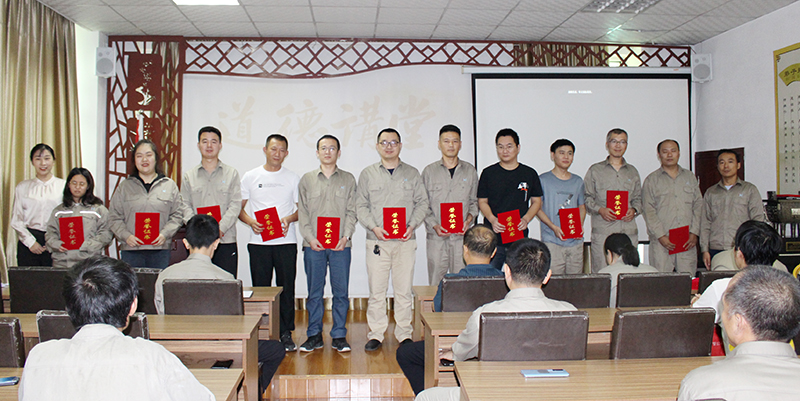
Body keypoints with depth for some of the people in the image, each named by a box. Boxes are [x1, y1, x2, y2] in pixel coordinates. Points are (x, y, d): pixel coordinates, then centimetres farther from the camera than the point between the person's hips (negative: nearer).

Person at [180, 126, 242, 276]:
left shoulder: (231, 173, 10)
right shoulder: (189, 176, 14)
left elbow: (235, 206, 1)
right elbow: (185, 207, 7)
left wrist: (220, 229, -13)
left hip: (226, 241, -1)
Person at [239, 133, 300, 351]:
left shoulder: (293, 178, 9)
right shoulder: (250, 177, 9)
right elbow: (238, 207, 10)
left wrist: (289, 219, -11)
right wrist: (250, 222, -10)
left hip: (286, 241, 0)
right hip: (259, 241, 0)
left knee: (286, 288, 1)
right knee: (260, 288, 3)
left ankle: (286, 333, 10)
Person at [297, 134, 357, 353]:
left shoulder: (348, 179, 10)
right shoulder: (307, 179, 10)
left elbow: (351, 212, 6)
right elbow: (302, 212, 7)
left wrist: (346, 236, -8)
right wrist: (310, 237, -6)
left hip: (341, 245, 0)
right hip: (313, 245, 0)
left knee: (341, 291, 1)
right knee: (314, 292, 4)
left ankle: (339, 335, 11)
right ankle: (314, 335, 14)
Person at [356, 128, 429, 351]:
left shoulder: (412, 174, 11)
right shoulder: (368, 174, 10)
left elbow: (422, 203, 9)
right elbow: (361, 206, 7)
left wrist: (412, 226, -6)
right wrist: (374, 227, -8)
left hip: (405, 241, 0)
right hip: (377, 240, 0)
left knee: (404, 289, 2)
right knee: (376, 289, 0)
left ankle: (404, 334, 13)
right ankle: (376, 334, 10)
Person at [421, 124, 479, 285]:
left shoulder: (470, 171, 10)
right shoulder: (429, 171, 7)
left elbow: (474, 201, 16)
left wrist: (469, 219, -4)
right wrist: (434, 225, -8)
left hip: (462, 236, 1)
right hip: (436, 236, -1)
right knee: (436, 283, 0)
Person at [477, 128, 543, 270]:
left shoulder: (530, 174, 8)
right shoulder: (488, 173, 6)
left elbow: (537, 202, 12)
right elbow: (482, 201, 8)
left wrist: (526, 219, -6)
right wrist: (492, 219, -11)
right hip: (493, 237, -1)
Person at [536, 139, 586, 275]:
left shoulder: (578, 181, 16)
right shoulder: (543, 180, 2)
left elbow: (582, 207, 19)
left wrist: (580, 226, 0)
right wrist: (554, 227, -13)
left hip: (576, 241, 4)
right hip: (552, 241, -4)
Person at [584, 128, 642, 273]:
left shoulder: (633, 172, 19)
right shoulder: (595, 170, 9)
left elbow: (638, 198, 22)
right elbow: (586, 198, 6)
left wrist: (634, 210, 1)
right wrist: (600, 210, -11)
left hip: (629, 231, 3)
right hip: (602, 230, -3)